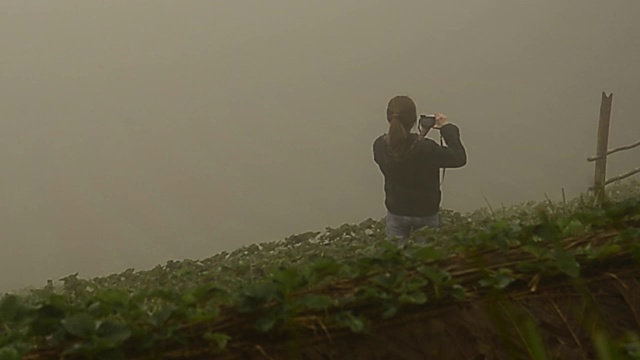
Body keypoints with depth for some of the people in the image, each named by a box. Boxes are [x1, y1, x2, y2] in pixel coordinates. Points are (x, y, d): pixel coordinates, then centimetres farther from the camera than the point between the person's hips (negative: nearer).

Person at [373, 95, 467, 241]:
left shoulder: (380, 146, -17)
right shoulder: (426, 149, -30)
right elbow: (459, 158, -15)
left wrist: (419, 136, 9)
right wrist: (448, 128, -7)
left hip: (395, 212, 3)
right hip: (425, 213, -3)